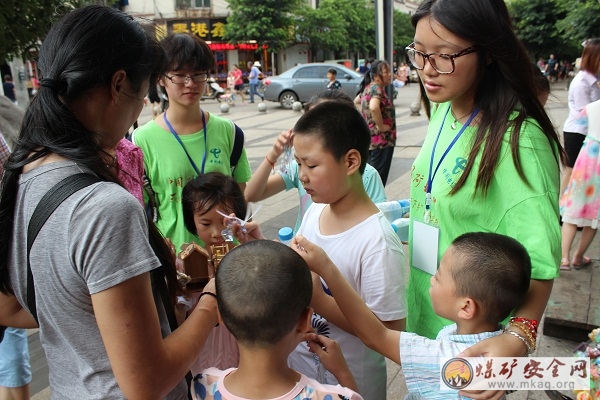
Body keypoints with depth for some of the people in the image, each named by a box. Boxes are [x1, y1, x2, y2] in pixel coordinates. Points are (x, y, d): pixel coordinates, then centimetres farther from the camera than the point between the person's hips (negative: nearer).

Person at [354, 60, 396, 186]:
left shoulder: (368, 87, 11)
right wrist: (381, 126, -23)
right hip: (381, 140, -10)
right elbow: (374, 108, -36)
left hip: (369, 138, 10)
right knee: (379, 176, -4)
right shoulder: (377, 89, -17)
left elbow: (356, 102, 28)